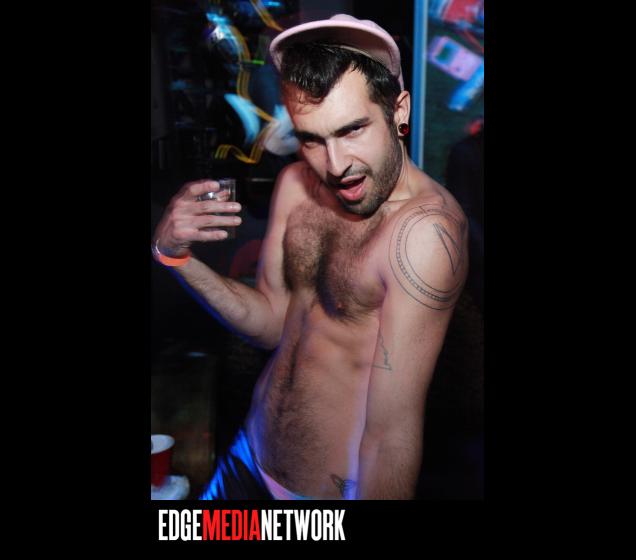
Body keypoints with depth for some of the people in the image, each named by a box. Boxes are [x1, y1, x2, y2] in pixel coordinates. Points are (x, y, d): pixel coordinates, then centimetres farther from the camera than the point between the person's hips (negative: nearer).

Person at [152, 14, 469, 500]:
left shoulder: (424, 227, -29)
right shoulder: (295, 184, -7)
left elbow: (393, 433, -29)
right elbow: (272, 324, -1)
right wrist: (176, 254, -13)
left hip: (336, 490, -5)